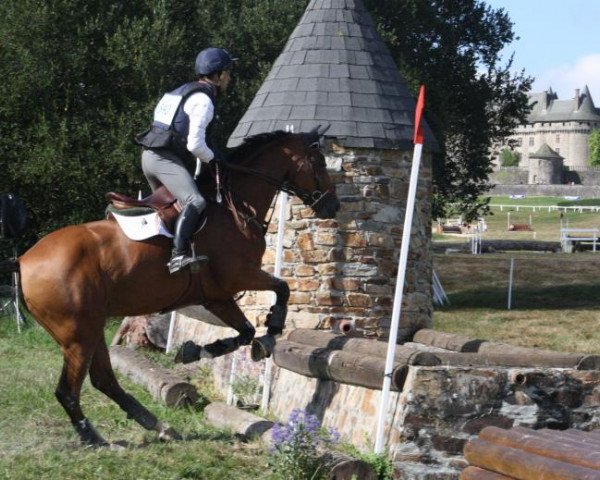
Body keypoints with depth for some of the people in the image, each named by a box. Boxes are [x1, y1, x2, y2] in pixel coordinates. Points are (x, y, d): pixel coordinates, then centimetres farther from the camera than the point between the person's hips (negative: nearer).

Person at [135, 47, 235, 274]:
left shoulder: (185, 91, 22)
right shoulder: (203, 101, -10)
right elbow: (195, 144, -18)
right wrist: (213, 159, -1)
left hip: (150, 155, 11)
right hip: (165, 159, -11)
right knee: (195, 202, -27)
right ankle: (179, 255, -41)